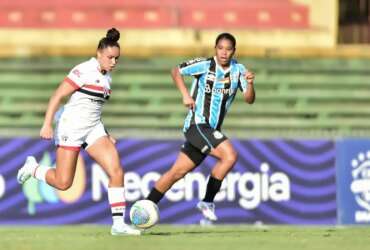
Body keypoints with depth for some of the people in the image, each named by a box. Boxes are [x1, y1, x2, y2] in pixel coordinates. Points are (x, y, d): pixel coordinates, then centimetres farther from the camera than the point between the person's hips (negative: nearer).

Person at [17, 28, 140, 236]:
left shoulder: (107, 77, 11)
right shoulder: (84, 71, -14)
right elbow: (58, 96, -16)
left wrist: (106, 135, 20)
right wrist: (47, 125, -23)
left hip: (93, 128, 7)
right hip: (71, 127, -7)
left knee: (116, 172, -10)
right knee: (63, 183, -4)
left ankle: (118, 224, -8)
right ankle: (33, 168, 26)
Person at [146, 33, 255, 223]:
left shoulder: (238, 70, 4)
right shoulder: (204, 65, -8)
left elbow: (249, 99, -2)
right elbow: (176, 71, 5)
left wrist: (250, 84, -23)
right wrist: (185, 94, -8)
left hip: (211, 130, 6)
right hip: (197, 123, -6)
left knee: (177, 172, 9)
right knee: (229, 156, -23)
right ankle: (207, 202, -12)